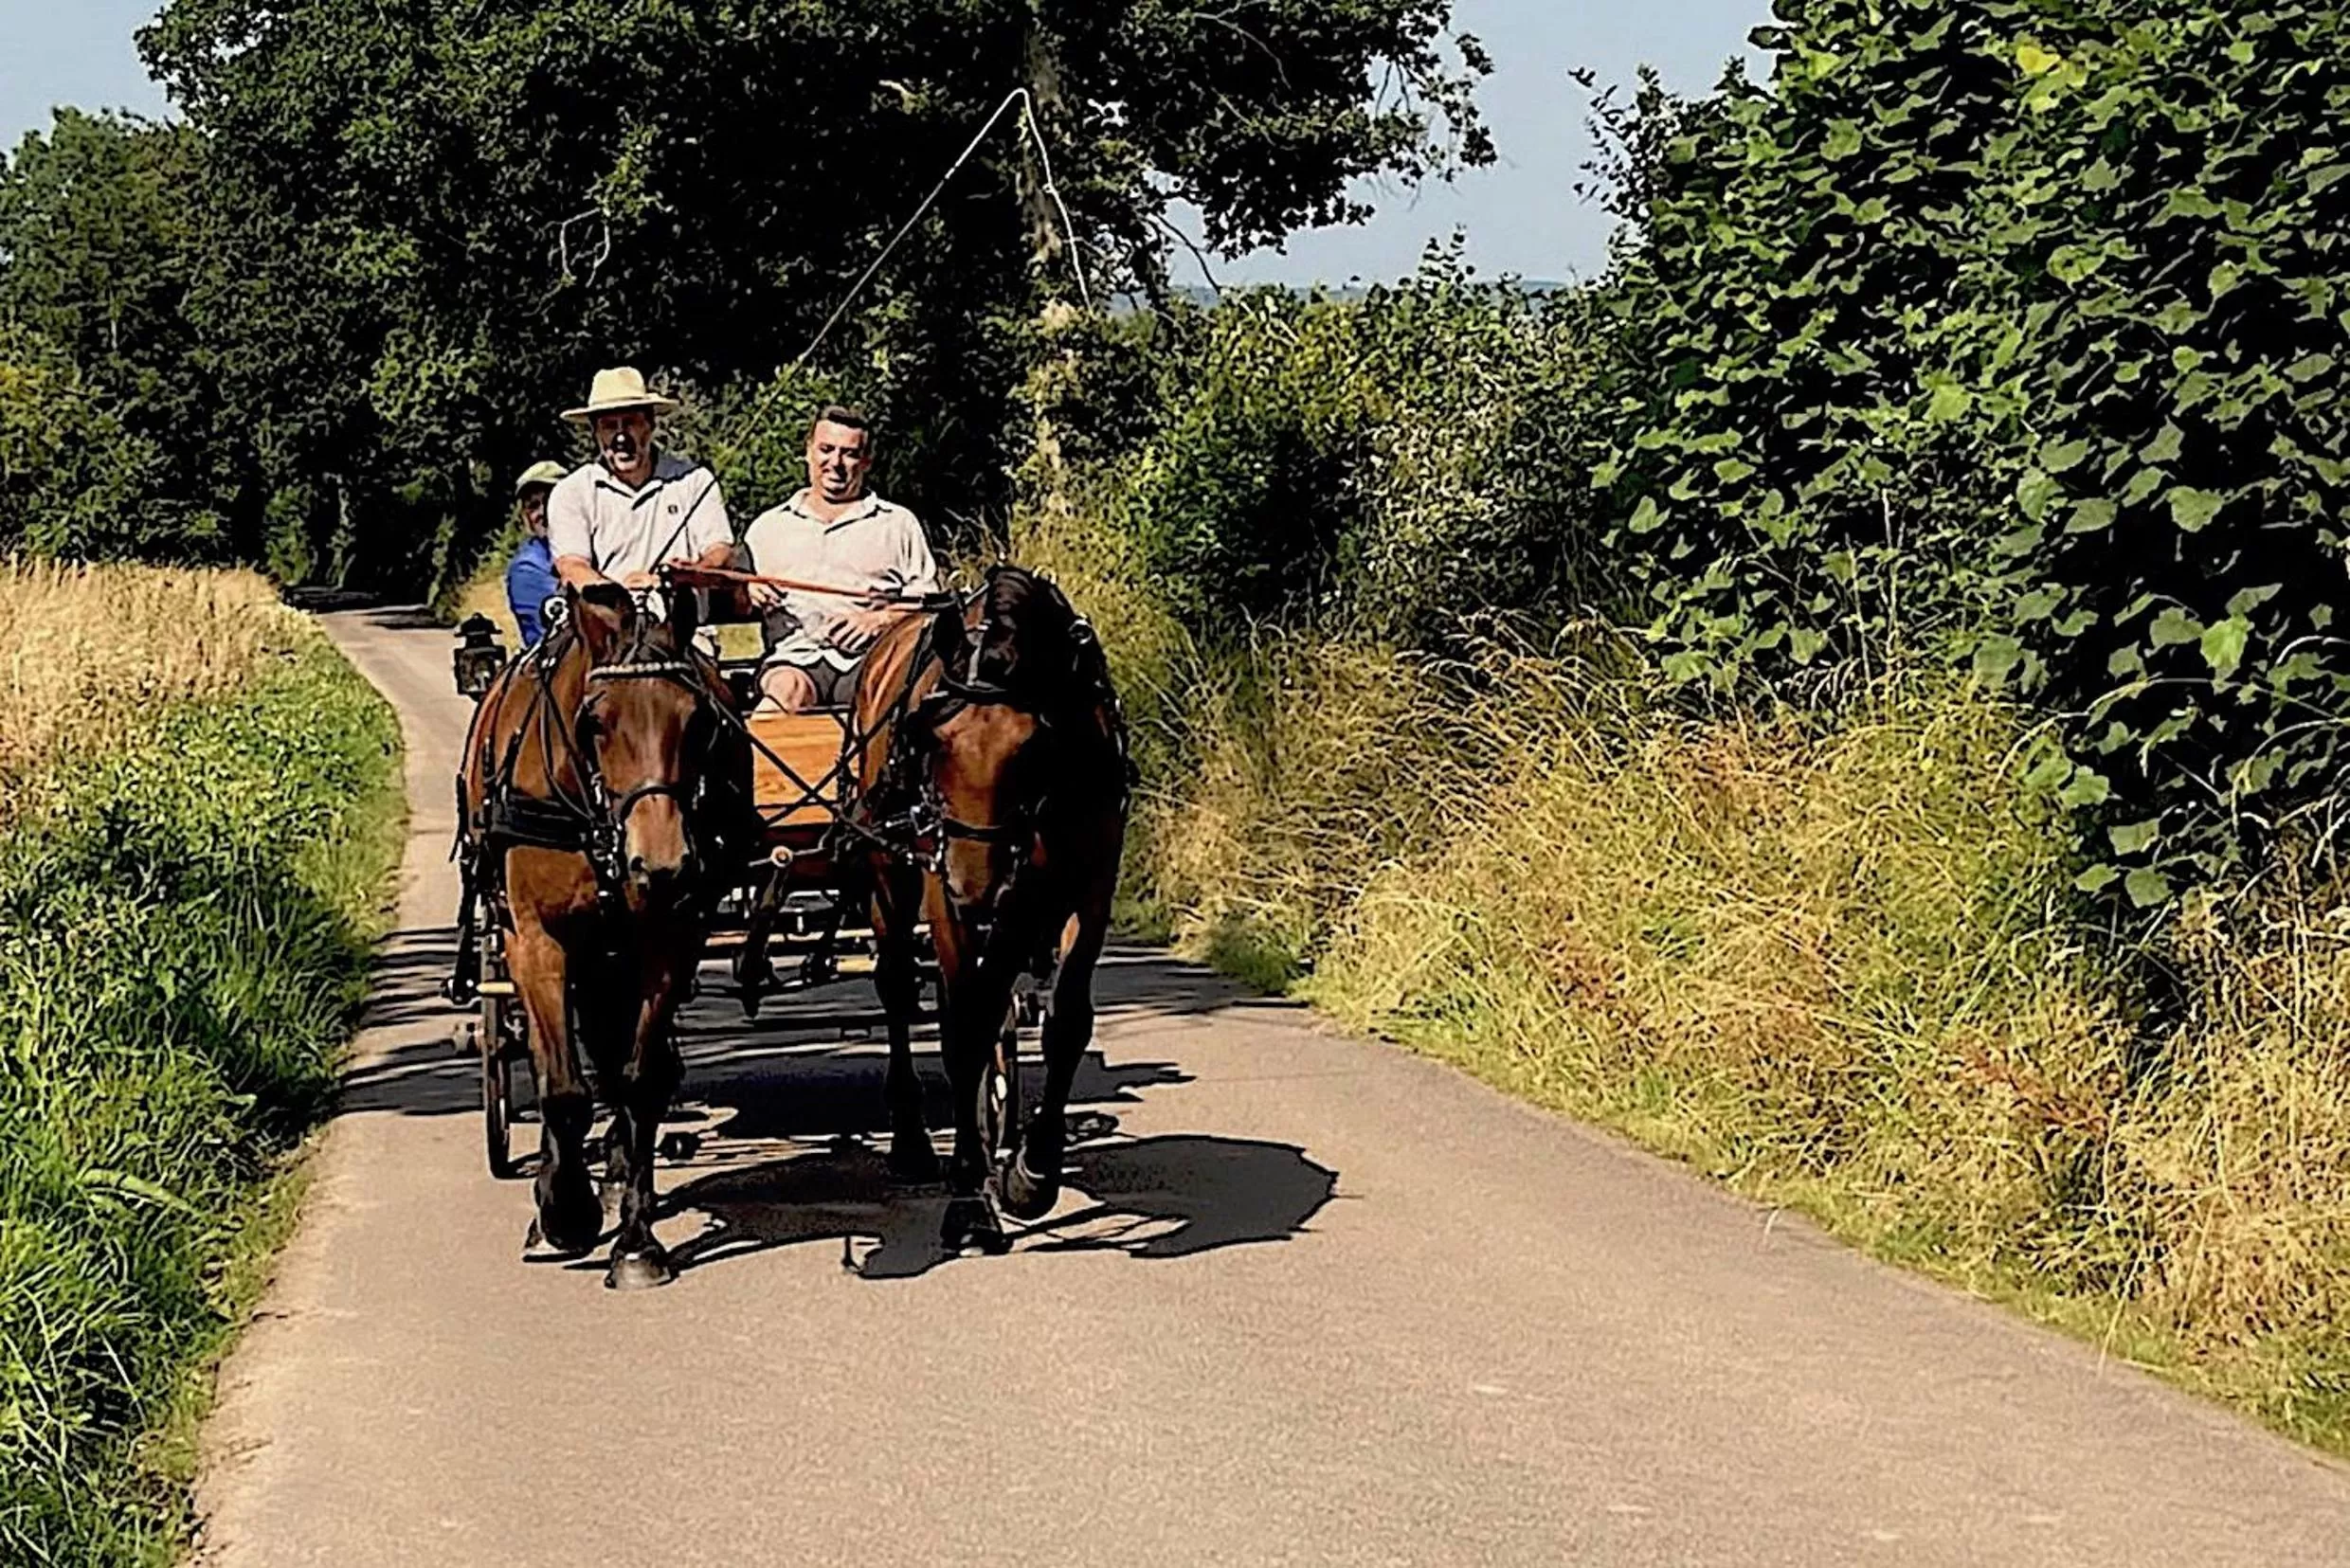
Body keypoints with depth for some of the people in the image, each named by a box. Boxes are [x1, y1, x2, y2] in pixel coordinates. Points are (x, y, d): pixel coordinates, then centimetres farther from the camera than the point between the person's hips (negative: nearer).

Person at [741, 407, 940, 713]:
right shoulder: (768, 527, 26)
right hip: (796, 655, -1)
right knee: (785, 687, -40)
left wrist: (880, 619, -4)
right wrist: (747, 594, 1)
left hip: (872, 656, 1)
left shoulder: (898, 524, 22)